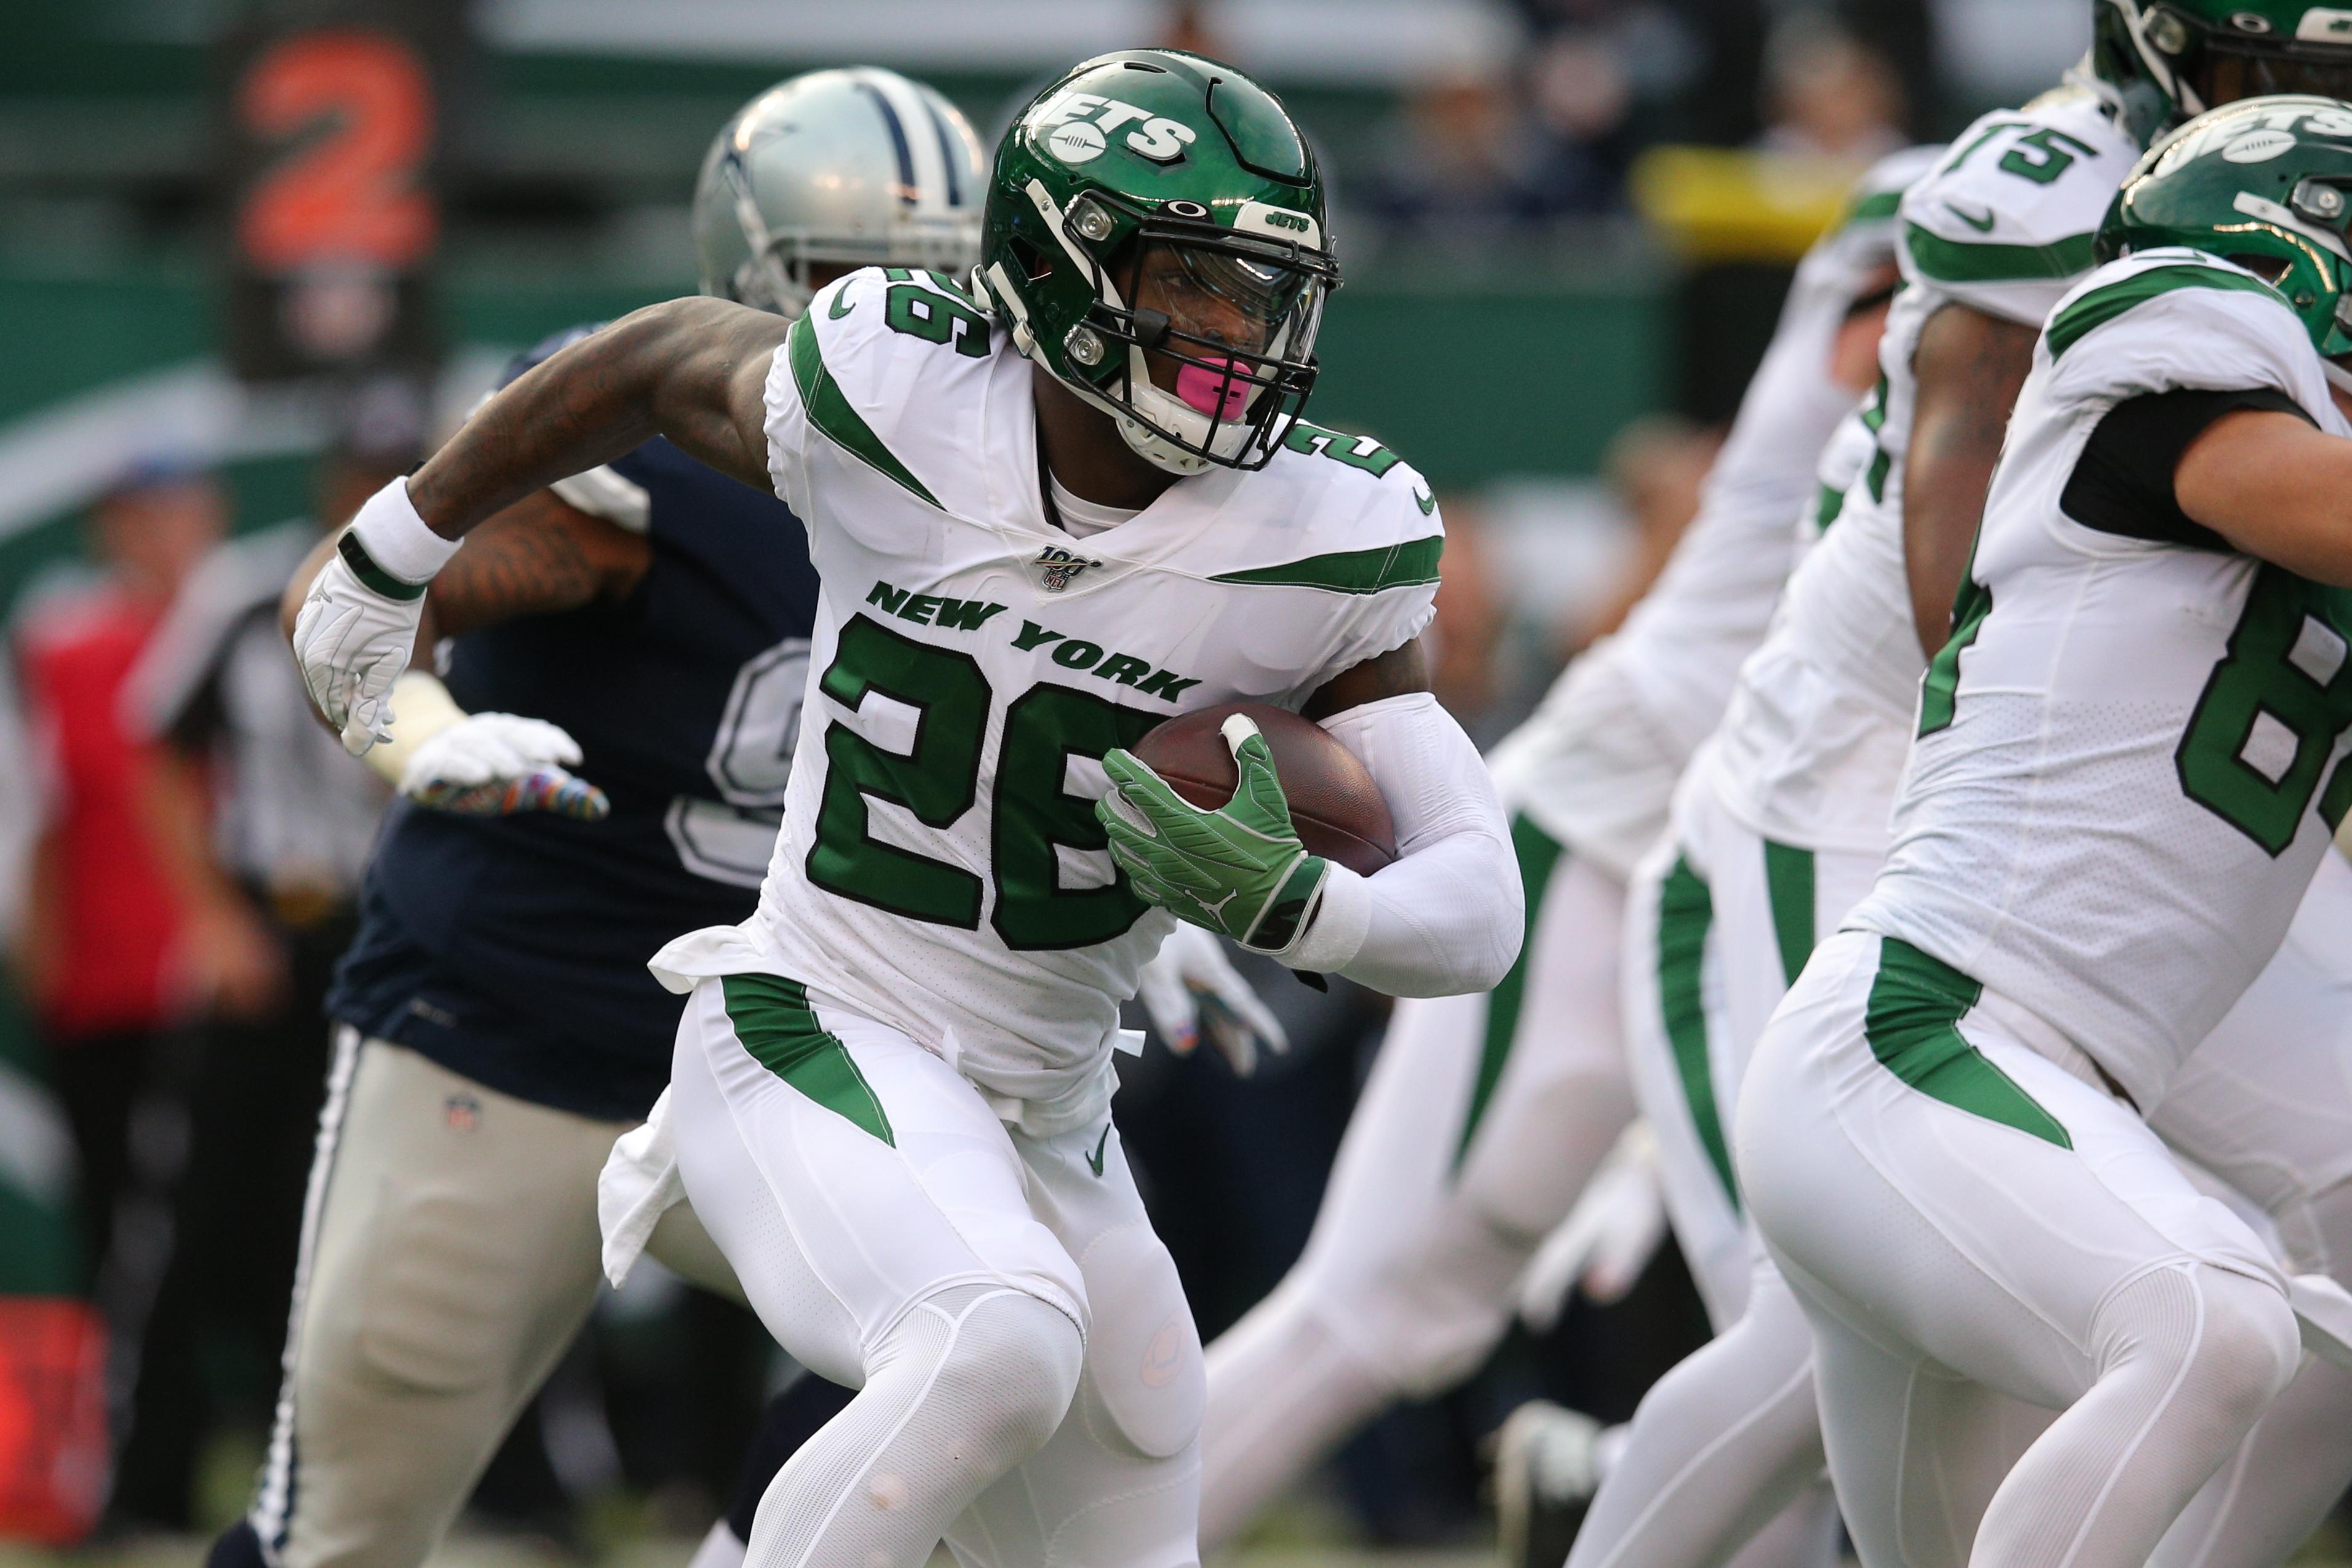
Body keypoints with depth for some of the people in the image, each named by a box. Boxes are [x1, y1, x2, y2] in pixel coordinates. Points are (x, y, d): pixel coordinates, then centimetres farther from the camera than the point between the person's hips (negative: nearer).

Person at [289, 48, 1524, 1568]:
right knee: (1000, 1347, -35)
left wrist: (1287, 907, -31)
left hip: (1044, 1126, 5)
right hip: (813, 1040, -5)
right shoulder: (890, 404, -13)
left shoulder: (1317, 550, -9)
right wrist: (386, 561, 20)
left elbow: (1478, 914, -9)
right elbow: (658, 360, 10)